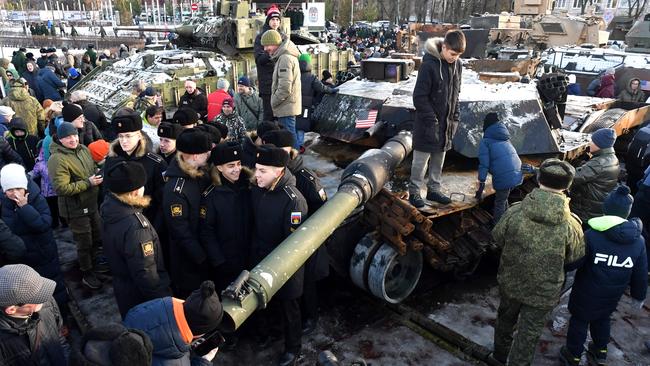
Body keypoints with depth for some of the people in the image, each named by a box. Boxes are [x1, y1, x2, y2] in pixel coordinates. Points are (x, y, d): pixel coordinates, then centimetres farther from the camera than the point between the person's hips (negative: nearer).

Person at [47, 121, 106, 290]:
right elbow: (61, 188, -27)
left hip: (91, 204, 8)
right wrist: (88, 183, -24)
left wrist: (98, 176, -1)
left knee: (97, 238, 22)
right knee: (84, 243, 8)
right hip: (76, 209, -7)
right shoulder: (57, 159, -22)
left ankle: (93, 263, 46)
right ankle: (87, 274, 28)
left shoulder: (83, 149, 2)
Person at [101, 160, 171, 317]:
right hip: (140, 296, -8)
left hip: (122, 285, 8)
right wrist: (165, 300, -18)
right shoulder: (134, 227, -36)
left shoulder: (109, 207, -9)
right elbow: (145, 275, -30)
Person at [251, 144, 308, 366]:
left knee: (288, 306, 14)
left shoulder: (293, 200, -28)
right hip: (261, 260, 5)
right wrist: (255, 253, 10)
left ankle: (293, 347, 36)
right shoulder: (256, 190, -7)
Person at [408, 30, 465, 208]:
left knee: (439, 159, 16)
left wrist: (455, 116, 7)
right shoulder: (429, 65, -18)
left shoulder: (457, 65, 3)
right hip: (428, 123, -7)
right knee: (421, 159, 4)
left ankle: (434, 189, 29)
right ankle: (414, 191, 17)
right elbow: (419, 96, -18)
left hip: (447, 122, 7)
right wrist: (431, 120, -18)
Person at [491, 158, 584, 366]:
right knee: (529, 333, 17)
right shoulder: (570, 225, -24)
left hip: (510, 282, 3)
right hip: (544, 292, -2)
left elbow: (497, 238, -5)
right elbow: (575, 257, -6)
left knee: (506, 317, 28)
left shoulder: (515, 212, -22)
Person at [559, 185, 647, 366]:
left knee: (579, 321, 15)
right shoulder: (638, 241, -9)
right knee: (603, 319, 29)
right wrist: (639, 295, 16)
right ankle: (600, 351, 46)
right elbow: (641, 274, 1)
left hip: (587, 293, -4)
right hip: (612, 296, 4)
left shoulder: (591, 235, -24)